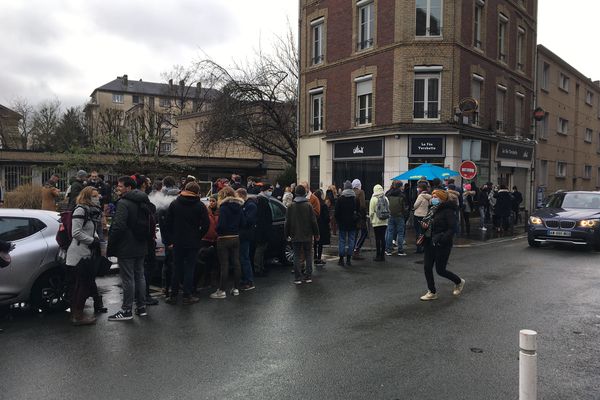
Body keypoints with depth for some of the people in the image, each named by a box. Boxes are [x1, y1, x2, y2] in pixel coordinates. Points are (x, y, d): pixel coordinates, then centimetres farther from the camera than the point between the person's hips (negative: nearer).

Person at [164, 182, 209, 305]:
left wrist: (173, 238, 10)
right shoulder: (200, 206, -6)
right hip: (193, 243, -2)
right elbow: (206, 225, -8)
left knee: (177, 268, 10)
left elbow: (168, 223, 3)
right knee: (189, 269, 4)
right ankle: (187, 296, 6)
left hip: (177, 242, 2)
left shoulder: (174, 204, 1)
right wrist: (198, 237, 3)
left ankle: (173, 295, 14)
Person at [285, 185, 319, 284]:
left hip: (295, 236, 1)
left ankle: (297, 278, 4)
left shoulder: (291, 206, -4)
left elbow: (287, 222, 0)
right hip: (307, 236, 0)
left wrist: (287, 234, 10)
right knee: (308, 255, 10)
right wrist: (316, 234, 3)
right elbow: (314, 221, -6)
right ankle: (308, 276, 11)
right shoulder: (309, 205, -8)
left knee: (297, 256, 5)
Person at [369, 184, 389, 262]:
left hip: (376, 222, -4)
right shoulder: (385, 199, 5)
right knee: (383, 238, 8)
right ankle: (382, 255, 12)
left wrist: (371, 220, 5)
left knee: (377, 239, 0)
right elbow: (388, 210, 9)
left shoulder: (373, 199, -8)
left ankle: (378, 255, 2)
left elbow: (371, 212, -7)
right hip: (384, 222, 4)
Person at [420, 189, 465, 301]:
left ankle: (459, 282, 29)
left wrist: (442, 239, -29)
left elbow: (452, 229, -20)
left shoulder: (448, 211, -14)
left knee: (440, 270, 1)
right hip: (430, 243, 8)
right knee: (427, 267, 6)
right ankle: (432, 292, 20)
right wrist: (424, 226, -1)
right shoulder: (432, 209, 10)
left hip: (442, 245, -8)